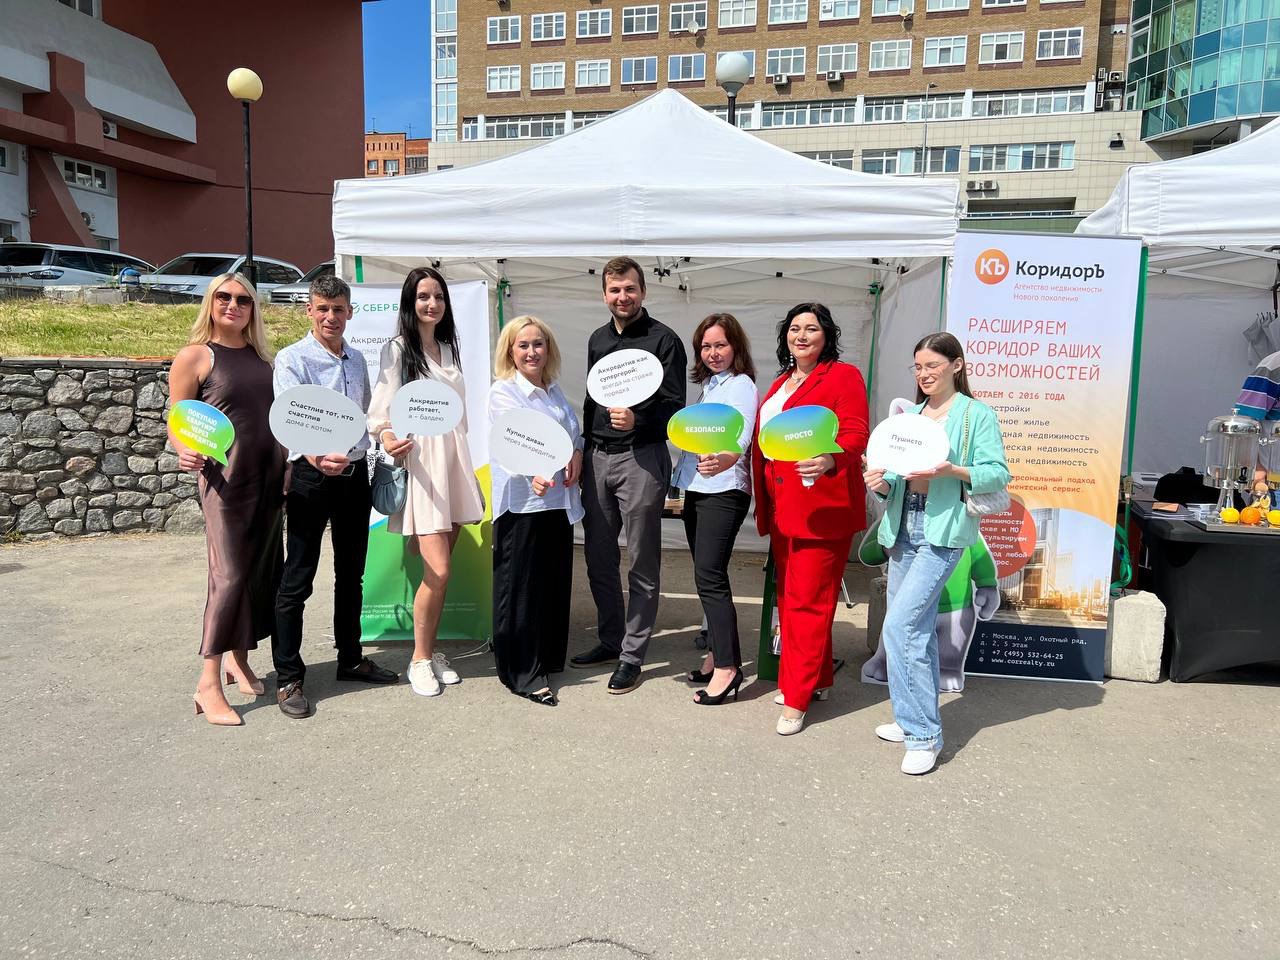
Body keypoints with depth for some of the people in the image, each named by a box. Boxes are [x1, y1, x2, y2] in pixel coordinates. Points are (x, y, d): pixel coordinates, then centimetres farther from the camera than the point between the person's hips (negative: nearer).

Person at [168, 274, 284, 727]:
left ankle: (239, 657, 24)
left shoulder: (261, 355, 13)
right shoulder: (194, 356, -2)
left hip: (269, 476, 6)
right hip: (225, 477, -6)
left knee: (261, 570, 8)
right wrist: (185, 453, -24)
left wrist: (289, 466, 10)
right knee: (229, 574, -8)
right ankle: (209, 684, -1)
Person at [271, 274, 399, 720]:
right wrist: (314, 455, -40)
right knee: (297, 581, -2)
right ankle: (288, 678, 8)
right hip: (312, 475, -6)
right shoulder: (292, 359, -8)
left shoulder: (357, 360, 12)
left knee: (352, 574, 16)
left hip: (356, 474, 6)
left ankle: (350, 658, 30)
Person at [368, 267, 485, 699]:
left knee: (440, 570, 8)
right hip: (419, 460, -6)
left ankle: (431, 650, 21)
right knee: (438, 571, -11)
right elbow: (381, 410, -11)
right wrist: (388, 439, -32)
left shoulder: (448, 348, 16)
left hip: (453, 460, 6)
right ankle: (420, 659, 7)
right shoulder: (397, 349, -3)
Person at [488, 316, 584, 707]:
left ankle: (549, 656, 30)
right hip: (521, 501, -7)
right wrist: (535, 472, -42)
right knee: (521, 585, -1)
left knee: (556, 580, 13)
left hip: (559, 498, 7)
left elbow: (575, 430, 20)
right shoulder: (503, 391, -8)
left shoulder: (554, 390, 15)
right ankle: (523, 673, 9)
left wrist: (577, 454, -3)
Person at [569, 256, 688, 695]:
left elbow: (673, 406, -9)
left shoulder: (663, 340, -4)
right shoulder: (597, 340, 15)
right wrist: (583, 450, 18)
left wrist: (637, 420, -27)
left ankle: (632, 656, 11)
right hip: (597, 457, 6)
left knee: (642, 565, 2)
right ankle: (610, 639, 28)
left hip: (640, 458, -6)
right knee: (598, 557, 12)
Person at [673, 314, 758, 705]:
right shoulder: (707, 385, 17)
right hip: (696, 489, 9)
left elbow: (741, 436, -24)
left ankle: (727, 667, -5)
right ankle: (718, 652, 22)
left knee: (709, 576, -11)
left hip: (724, 491, -9)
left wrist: (725, 459, -42)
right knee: (708, 575, 12)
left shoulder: (742, 385, -9)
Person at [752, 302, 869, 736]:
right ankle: (815, 678, 27)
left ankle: (797, 698, 3)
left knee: (806, 601, -5)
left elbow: (855, 435, -14)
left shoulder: (844, 376, -3)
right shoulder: (779, 384, 20)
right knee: (788, 597, 12)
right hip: (782, 507, 8)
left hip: (822, 508, -8)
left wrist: (830, 460, -33)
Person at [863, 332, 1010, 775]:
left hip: (944, 531, -7)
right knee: (918, 629, 15)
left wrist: (953, 471, -23)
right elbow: (896, 472, 14)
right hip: (904, 528, 7)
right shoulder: (909, 415, 15)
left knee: (899, 625, -15)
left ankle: (922, 734, -3)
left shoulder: (977, 414, -2)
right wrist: (882, 483, -8)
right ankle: (918, 720, 28)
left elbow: (998, 473, -8)